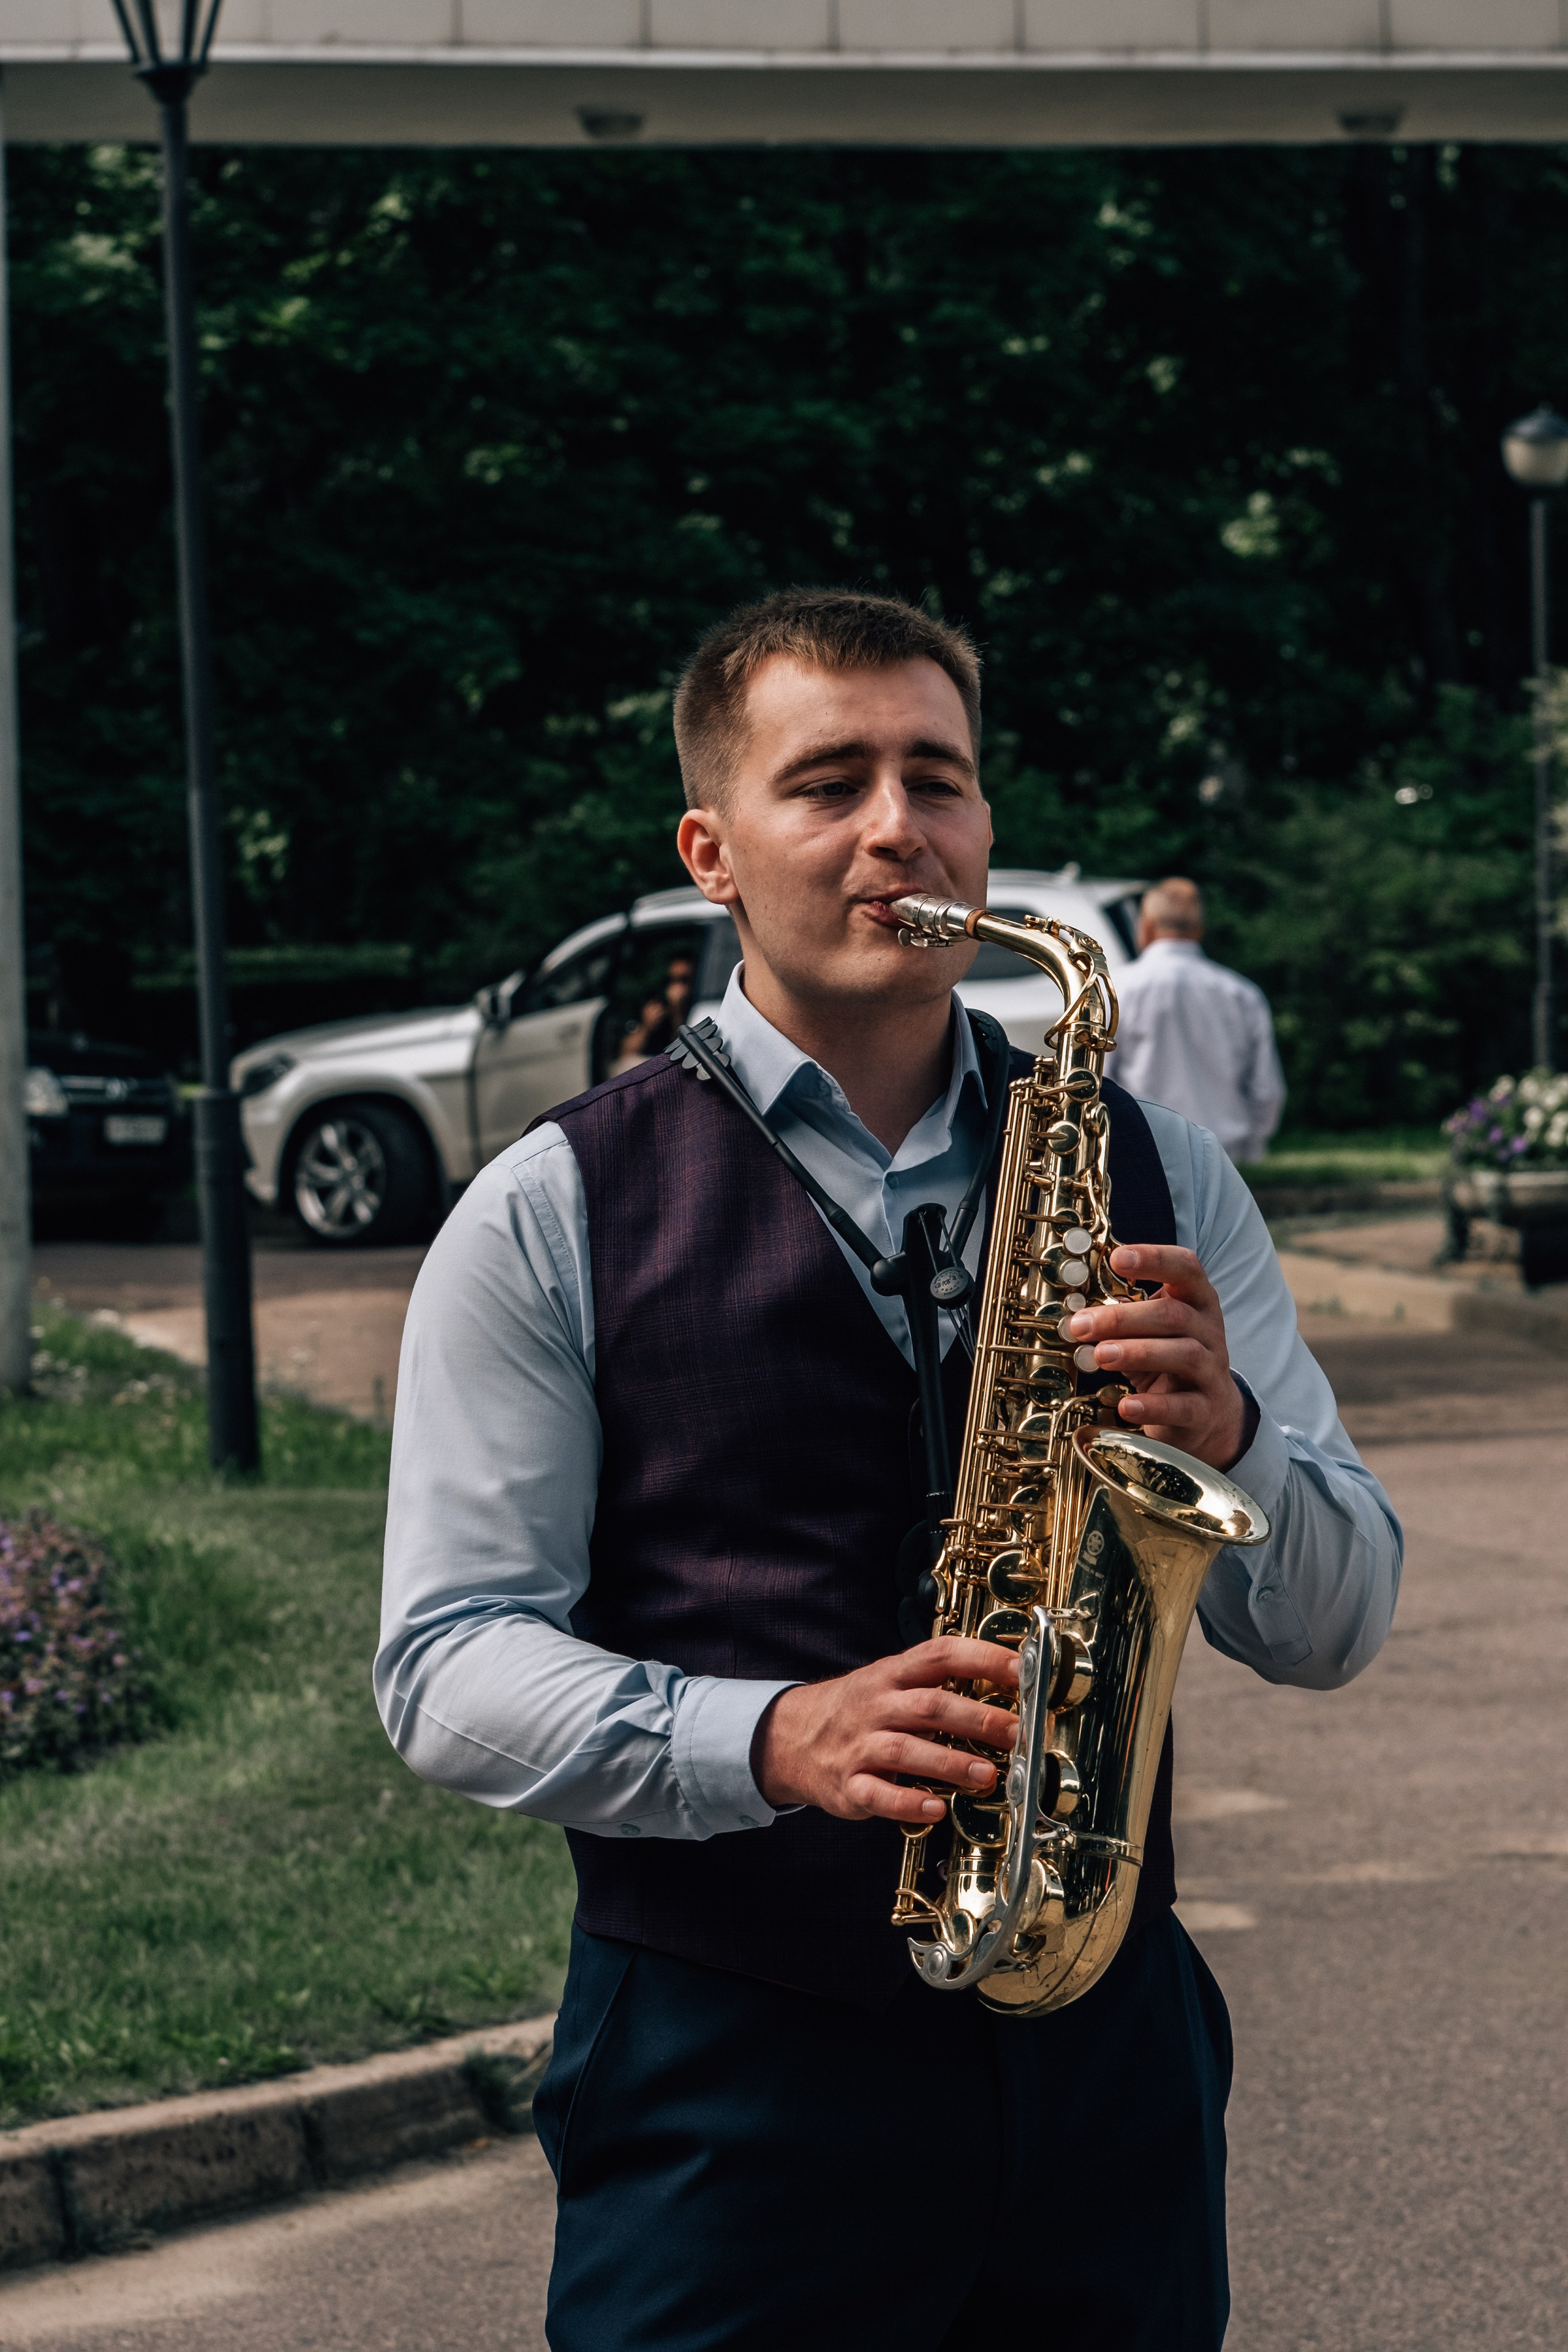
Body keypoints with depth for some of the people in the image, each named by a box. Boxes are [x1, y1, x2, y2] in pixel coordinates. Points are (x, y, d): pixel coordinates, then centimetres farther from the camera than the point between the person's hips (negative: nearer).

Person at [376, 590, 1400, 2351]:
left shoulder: (1147, 1175, 8)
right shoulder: (554, 1216, -1)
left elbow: (1334, 1629, 6)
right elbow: (447, 1670, -6)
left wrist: (1225, 1434, -16)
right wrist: (769, 1740, -22)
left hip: (1109, 2052, 3)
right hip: (728, 2073, -3)